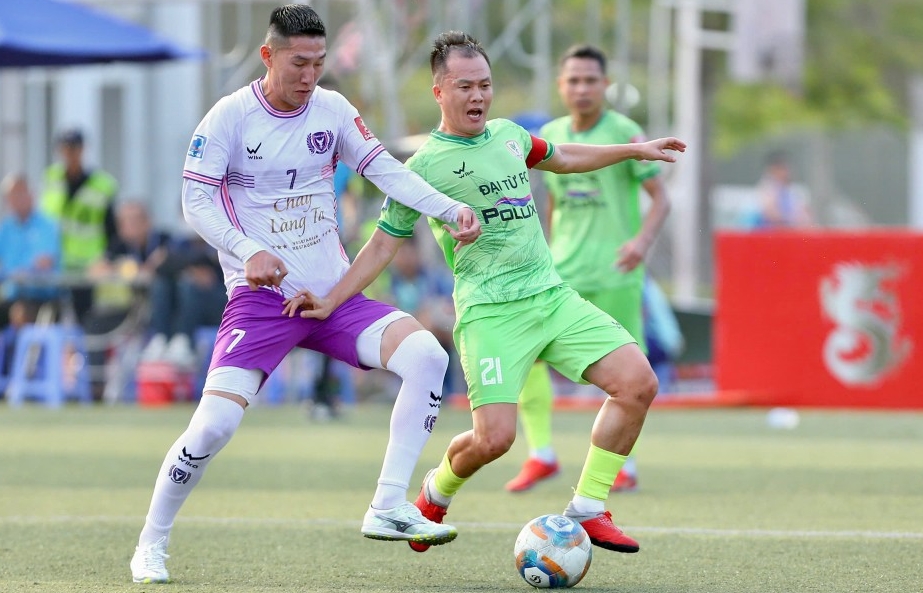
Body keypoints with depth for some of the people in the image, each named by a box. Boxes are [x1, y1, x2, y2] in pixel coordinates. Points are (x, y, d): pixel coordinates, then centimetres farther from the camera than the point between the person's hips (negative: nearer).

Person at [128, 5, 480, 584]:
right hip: (262, 298, -4)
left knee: (426, 354, -18)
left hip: (334, 295, 4)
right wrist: (248, 253, -27)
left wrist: (452, 210, -11)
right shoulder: (231, 116, -9)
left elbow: (385, 170, 3)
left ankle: (389, 507, -15)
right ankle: (151, 546, 2)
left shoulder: (332, 109, 3)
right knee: (215, 422, -18)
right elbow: (196, 200, -11)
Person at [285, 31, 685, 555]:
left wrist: (636, 150, 36)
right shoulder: (425, 167, -3)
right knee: (494, 437, -20)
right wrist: (330, 302, -5)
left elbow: (559, 158, 34)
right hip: (491, 314, -6)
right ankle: (438, 492, 16)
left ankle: (589, 509, 0)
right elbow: (384, 244, 2)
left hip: (553, 297, 6)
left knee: (638, 383, -10)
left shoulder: (508, 134, 13)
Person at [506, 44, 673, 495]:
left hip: (614, 272, -4)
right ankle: (541, 454, -4)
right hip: (562, 270, 4)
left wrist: (643, 240, -21)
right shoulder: (550, 136, 10)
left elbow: (660, 197, -4)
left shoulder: (625, 133, -4)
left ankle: (625, 466, 11)